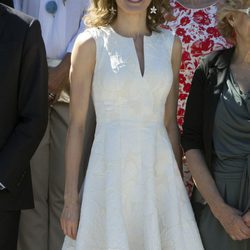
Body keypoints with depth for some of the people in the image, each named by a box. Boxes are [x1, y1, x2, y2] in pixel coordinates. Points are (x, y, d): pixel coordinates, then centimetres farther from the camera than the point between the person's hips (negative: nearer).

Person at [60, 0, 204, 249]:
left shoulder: (170, 44, 7)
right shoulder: (91, 42, -3)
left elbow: (170, 122, 12)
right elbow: (76, 124, -3)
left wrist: (178, 184, 9)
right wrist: (70, 199, -5)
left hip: (160, 171, 3)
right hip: (110, 172, -3)